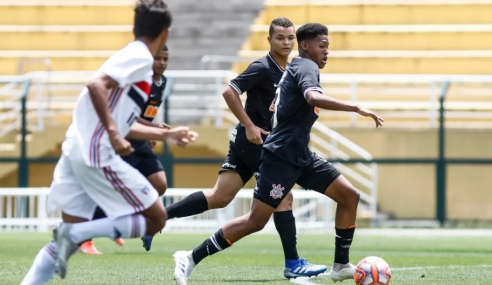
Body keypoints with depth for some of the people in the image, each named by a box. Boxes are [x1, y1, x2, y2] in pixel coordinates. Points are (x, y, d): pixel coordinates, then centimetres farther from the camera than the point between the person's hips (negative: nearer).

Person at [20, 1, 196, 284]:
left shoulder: (133, 56, 22)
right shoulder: (140, 57, -7)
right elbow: (96, 84, -23)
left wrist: (166, 135, 37)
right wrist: (113, 133, -28)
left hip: (76, 151, 9)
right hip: (98, 154, -9)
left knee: (69, 238, 10)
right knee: (156, 218, 0)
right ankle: (76, 234, -13)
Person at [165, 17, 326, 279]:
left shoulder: (288, 71, 12)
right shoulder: (262, 68, -14)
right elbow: (230, 92, -21)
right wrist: (250, 126, -22)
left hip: (264, 143, 8)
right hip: (254, 142, -8)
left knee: (219, 198, 6)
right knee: (283, 197, -6)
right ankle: (292, 264, 0)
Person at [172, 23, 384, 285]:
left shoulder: (295, 68, 17)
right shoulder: (305, 66, -13)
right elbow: (313, 98, -33)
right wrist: (357, 109, -36)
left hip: (301, 156, 10)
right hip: (282, 155, -10)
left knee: (349, 196, 3)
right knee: (256, 221, -11)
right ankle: (191, 258, -4)